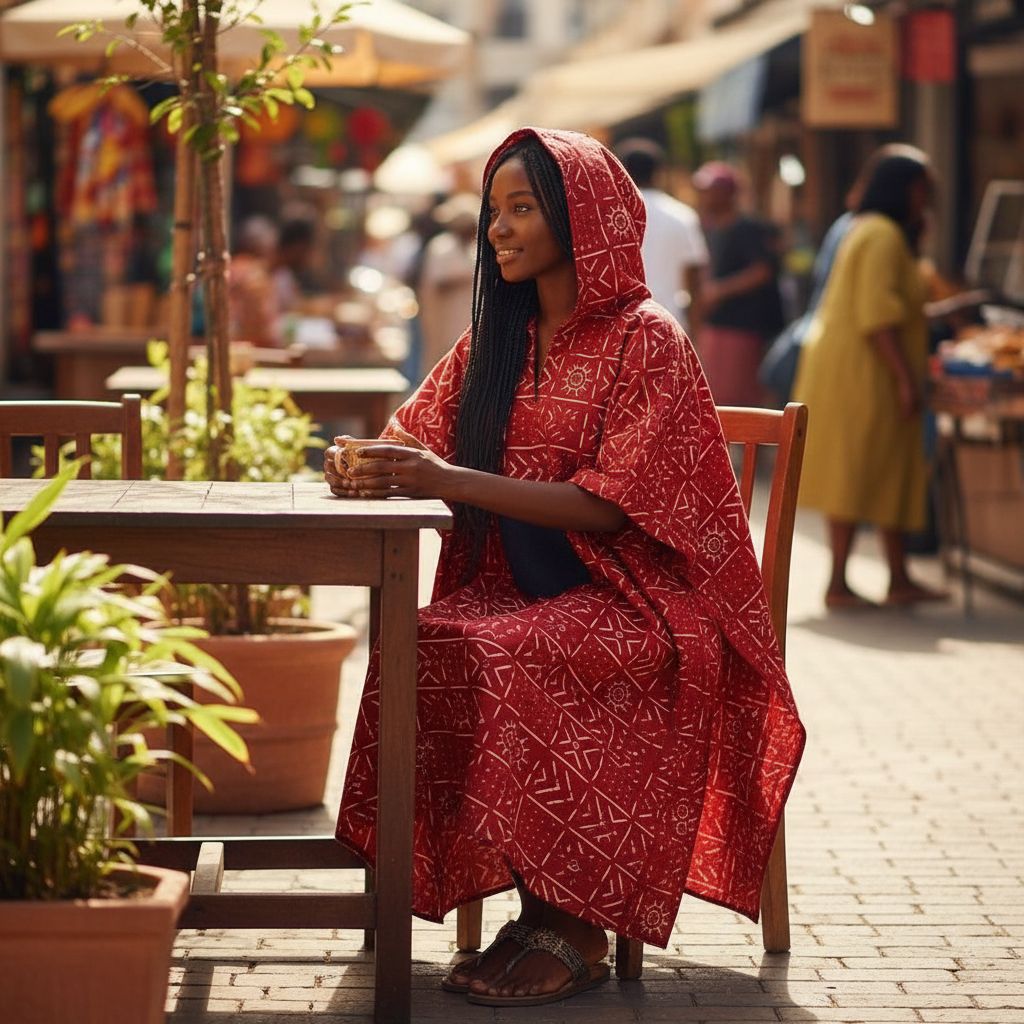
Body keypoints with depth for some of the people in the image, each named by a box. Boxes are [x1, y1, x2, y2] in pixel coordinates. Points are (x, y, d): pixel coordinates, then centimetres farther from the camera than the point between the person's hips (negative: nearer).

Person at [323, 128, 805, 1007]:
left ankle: (572, 928, -21)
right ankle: (537, 906, -20)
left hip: (633, 604, -6)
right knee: (414, 646, -26)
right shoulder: (498, 338, 14)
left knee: (500, 663, -34)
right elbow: (410, 441, 13)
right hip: (520, 590, 6)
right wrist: (368, 470, -13)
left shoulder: (644, 341, -7)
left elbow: (610, 506, -16)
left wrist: (448, 480, -24)